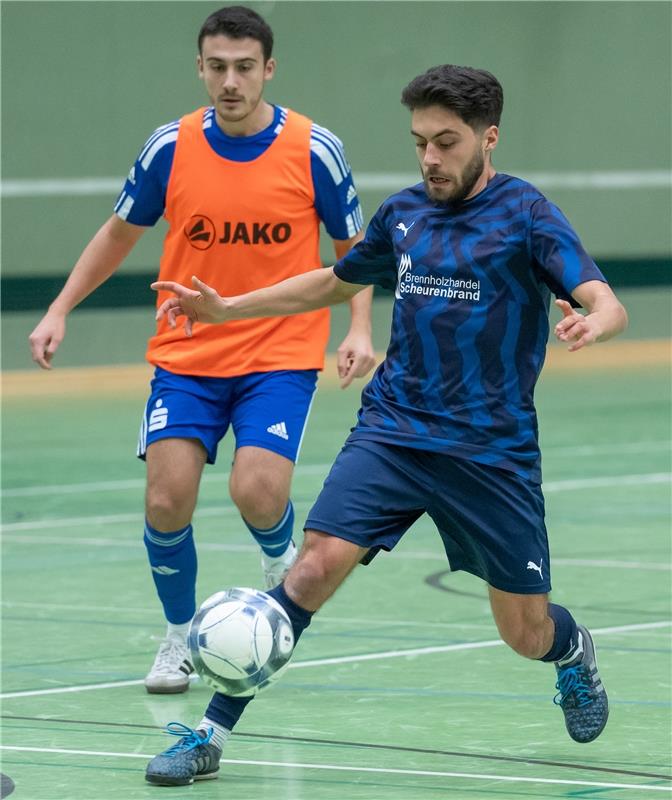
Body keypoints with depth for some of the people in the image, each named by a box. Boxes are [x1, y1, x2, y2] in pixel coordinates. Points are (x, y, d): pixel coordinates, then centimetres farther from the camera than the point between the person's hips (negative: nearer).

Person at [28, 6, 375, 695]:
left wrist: (359, 330, -8)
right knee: (166, 502, -9)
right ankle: (179, 637, 16)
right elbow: (119, 234, 12)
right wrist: (59, 311, 6)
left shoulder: (314, 151, -7)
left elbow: (352, 249, 6)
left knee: (257, 492, -21)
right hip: (186, 356, 2)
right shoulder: (171, 147, -3)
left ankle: (282, 562, 16)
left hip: (281, 355, -2)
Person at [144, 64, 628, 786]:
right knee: (316, 564, -19)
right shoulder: (403, 213, 8)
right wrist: (227, 308, 17)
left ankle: (573, 653, 44)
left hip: (491, 450, -3)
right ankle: (212, 732, -16)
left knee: (526, 636, 5)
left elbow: (606, 305, -17)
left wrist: (591, 324, -42)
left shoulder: (526, 214, -7)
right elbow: (335, 283, 26)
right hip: (391, 430, 3)